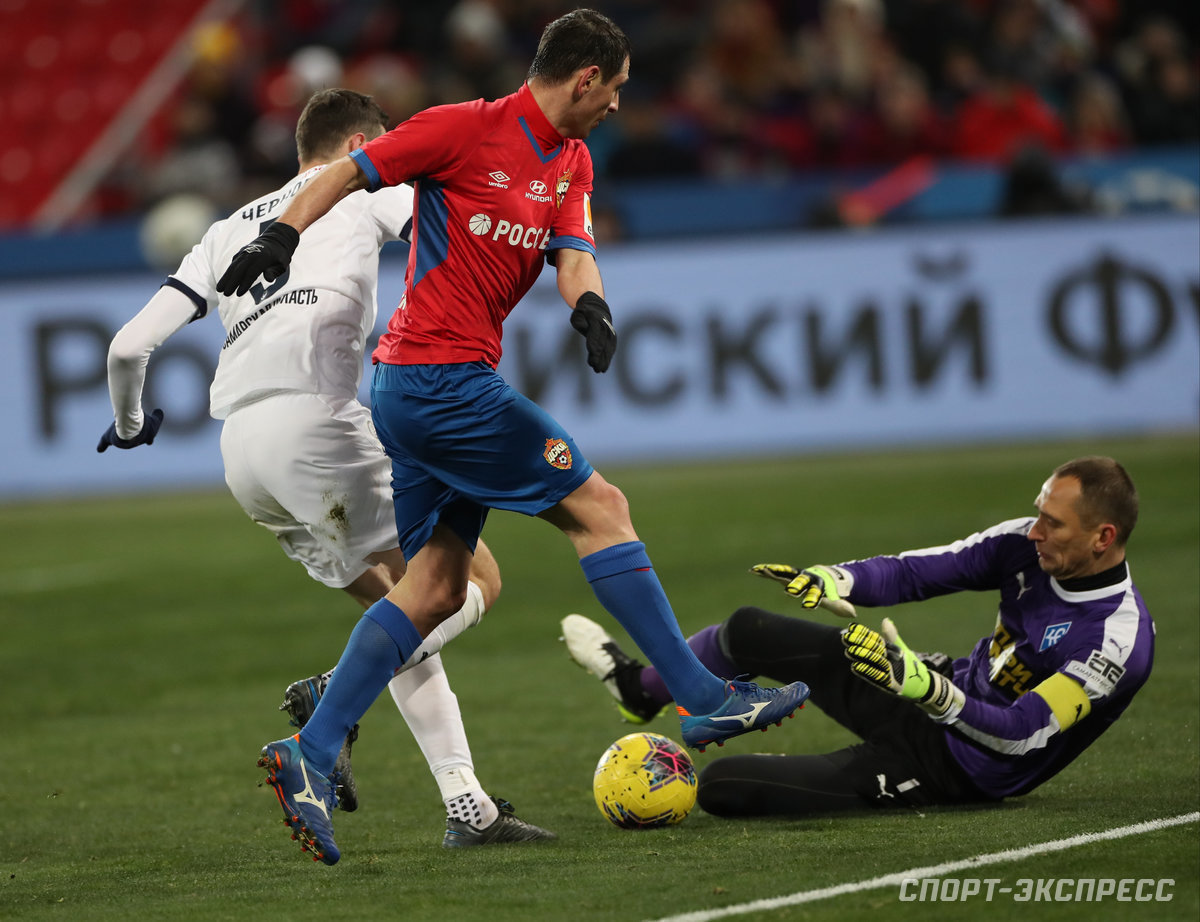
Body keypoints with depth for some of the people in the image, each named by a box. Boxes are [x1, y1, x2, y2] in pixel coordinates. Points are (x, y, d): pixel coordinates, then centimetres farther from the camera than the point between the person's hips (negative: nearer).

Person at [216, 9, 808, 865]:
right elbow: (348, 172, -6)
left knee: (436, 587, 4)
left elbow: (573, 250, 4)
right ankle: (705, 700, -3)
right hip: (445, 372, -9)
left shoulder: (571, 161, 15)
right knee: (600, 507, -6)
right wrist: (282, 236, -19)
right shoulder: (467, 129, -9)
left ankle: (309, 759, -2)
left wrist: (590, 302, -18)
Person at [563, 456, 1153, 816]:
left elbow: (1020, 735, -31)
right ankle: (641, 688, 36)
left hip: (964, 768, -7)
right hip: (945, 695, 7)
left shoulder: (1119, 642, -30)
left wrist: (926, 688, -42)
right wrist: (833, 581, -23)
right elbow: (921, 571, -6)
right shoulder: (1028, 545, -9)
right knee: (748, 631, 6)